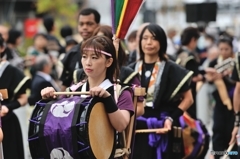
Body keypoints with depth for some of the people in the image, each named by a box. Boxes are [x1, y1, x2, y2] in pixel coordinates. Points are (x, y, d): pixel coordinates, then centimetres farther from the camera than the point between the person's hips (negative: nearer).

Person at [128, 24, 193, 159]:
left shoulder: (171, 69, -2)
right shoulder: (132, 69, 9)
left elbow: (188, 99, -1)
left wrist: (171, 118, -13)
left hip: (163, 130, -4)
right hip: (138, 130, 4)